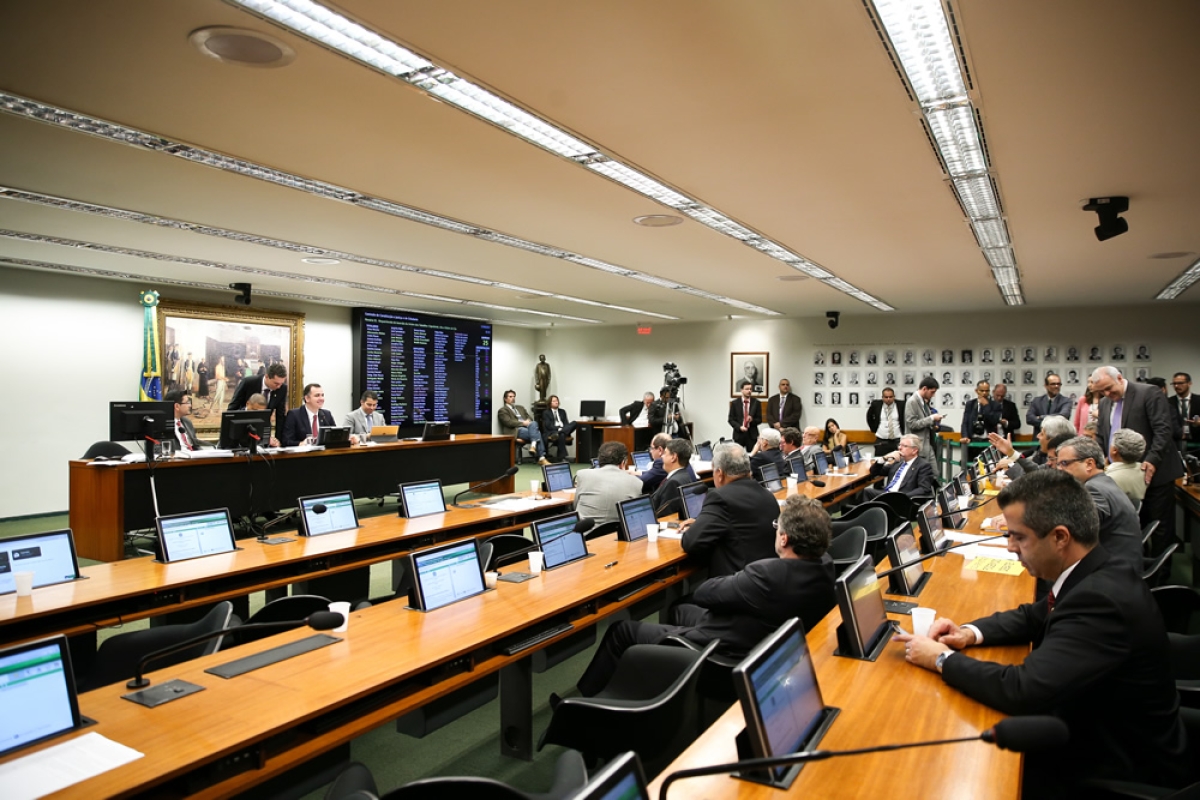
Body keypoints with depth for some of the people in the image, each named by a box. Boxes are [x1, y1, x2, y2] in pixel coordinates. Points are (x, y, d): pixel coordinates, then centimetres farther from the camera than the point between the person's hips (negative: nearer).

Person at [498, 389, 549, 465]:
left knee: (534, 423, -31)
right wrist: (523, 423, -15)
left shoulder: (520, 407, 29)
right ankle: (541, 458, -32)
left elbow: (530, 418, 22)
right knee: (537, 432, -29)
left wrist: (528, 421, -3)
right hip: (516, 431, -6)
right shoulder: (502, 410, 7)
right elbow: (509, 422, -8)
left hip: (527, 427, 6)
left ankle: (533, 445, -46)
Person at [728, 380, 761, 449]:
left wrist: (752, 420, -14)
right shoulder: (734, 403, 3)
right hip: (739, 434, 0)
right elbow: (731, 419, 3)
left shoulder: (756, 403, 5)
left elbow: (760, 420, 7)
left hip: (752, 434, 0)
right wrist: (739, 427, -13)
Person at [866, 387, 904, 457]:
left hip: (897, 441, -1)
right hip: (881, 442, 1)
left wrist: (904, 432, 7)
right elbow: (869, 417, 16)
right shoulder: (876, 404, 1)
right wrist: (874, 429, 11)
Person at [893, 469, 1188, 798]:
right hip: (1098, 733, 7)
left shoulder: (1100, 600, -32)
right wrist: (970, 633, -5)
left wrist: (942, 659, -21)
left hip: (1120, 770, -7)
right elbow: (1033, 617, 12)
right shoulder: (1094, 575, -4)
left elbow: (1022, 690, -35)